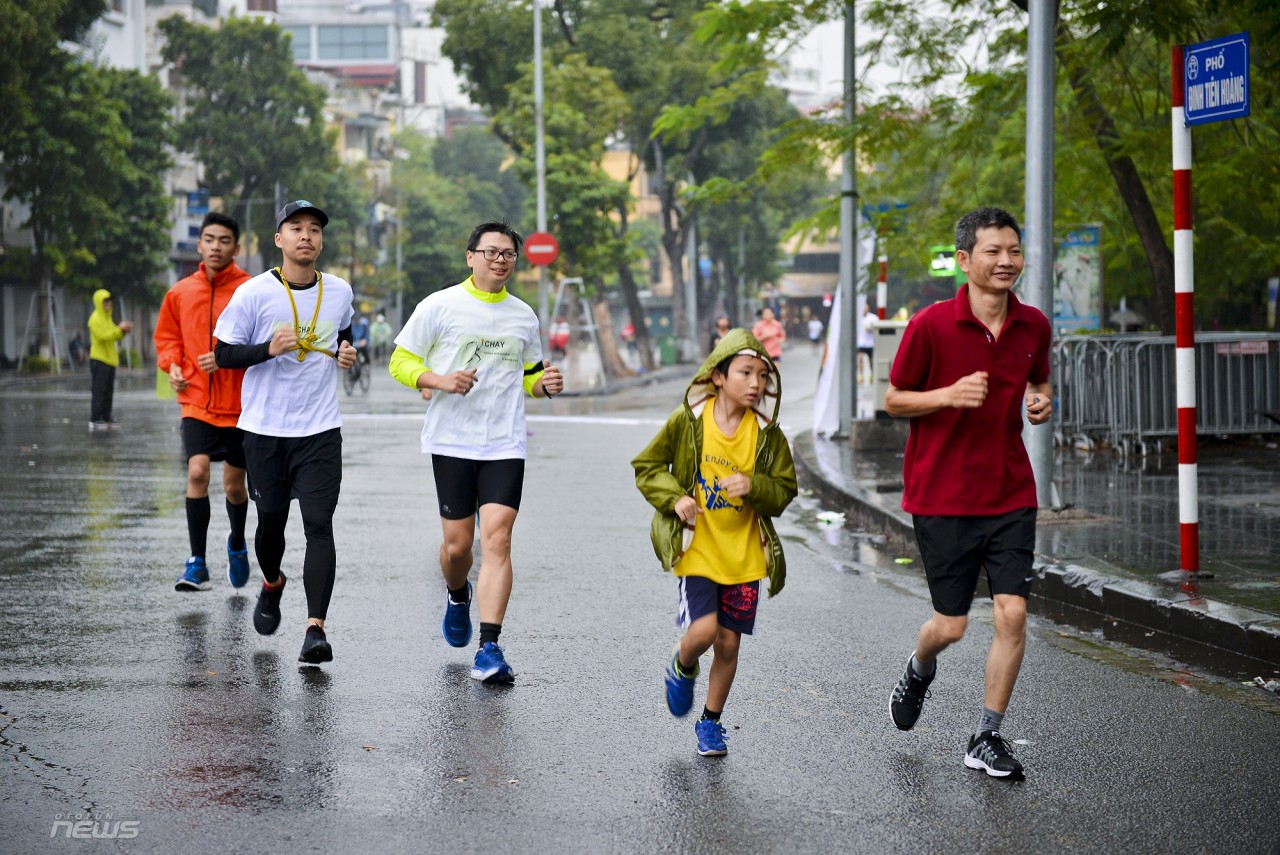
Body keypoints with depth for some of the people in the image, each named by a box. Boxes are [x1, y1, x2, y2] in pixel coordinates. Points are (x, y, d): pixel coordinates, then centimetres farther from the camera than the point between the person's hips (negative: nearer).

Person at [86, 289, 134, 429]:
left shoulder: (107, 318, 19)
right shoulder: (96, 319, -10)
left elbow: (113, 336, 21)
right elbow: (103, 335, -21)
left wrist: (123, 331, 3)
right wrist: (119, 329, -22)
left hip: (109, 359, 9)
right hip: (99, 359, -9)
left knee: (108, 391, 9)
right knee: (98, 390, -10)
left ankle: (106, 418, 13)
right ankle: (95, 420, -11)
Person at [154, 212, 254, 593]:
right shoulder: (181, 293, 3)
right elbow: (167, 336, 17)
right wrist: (172, 365, -1)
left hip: (240, 405, -1)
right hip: (197, 403, 1)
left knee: (234, 484, 10)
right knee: (197, 471, -16)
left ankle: (237, 544, 41)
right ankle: (197, 565, -11)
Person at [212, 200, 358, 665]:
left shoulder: (340, 291, 4)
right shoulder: (253, 292, -7)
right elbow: (223, 353, -4)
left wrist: (346, 350, 3)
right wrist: (269, 349, -21)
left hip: (321, 430, 1)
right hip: (265, 430, -1)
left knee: (319, 524, -12)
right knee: (271, 521, 12)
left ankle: (316, 628, -17)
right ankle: (272, 585, 45)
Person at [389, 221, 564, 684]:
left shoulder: (523, 316, 12)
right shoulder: (440, 306, 0)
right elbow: (400, 362, 3)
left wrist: (545, 384, 2)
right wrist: (439, 380, -16)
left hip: (505, 444, 2)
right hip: (451, 441, -1)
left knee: (497, 540, -12)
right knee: (457, 544, 3)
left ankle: (489, 649, -14)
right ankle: (457, 595, 40)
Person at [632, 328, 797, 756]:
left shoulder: (767, 432, -3)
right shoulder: (688, 420, -7)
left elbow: (785, 489, 4)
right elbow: (646, 466, 3)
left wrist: (753, 487, -17)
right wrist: (673, 497, -14)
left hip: (745, 555, 2)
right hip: (696, 548, -2)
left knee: (729, 642, 6)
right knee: (704, 629, -17)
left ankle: (711, 722, 26)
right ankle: (682, 667, 19)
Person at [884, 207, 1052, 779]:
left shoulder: (1034, 326, 2)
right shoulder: (930, 325, -11)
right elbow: (893, 400, -3)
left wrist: (1041, 403, -3)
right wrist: (950, 395, -20)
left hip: (1010, 494, 3)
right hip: (942, 495, -3)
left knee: (1012, 613, -7)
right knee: (951, 624, 3)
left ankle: (987, 738, 7)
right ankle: (918, 672, 40)